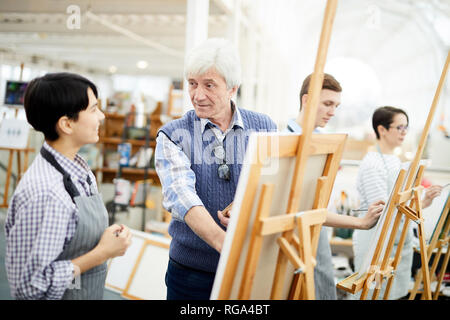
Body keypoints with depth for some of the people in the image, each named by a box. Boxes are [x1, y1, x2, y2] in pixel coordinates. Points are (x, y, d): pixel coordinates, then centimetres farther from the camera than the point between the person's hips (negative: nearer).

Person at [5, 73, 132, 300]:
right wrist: (103, 253, -21)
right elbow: (29, 285, -26)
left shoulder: (80, 169, -1)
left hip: (89, 293, 8)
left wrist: (109, 237, -7)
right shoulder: (43, 193, -27)